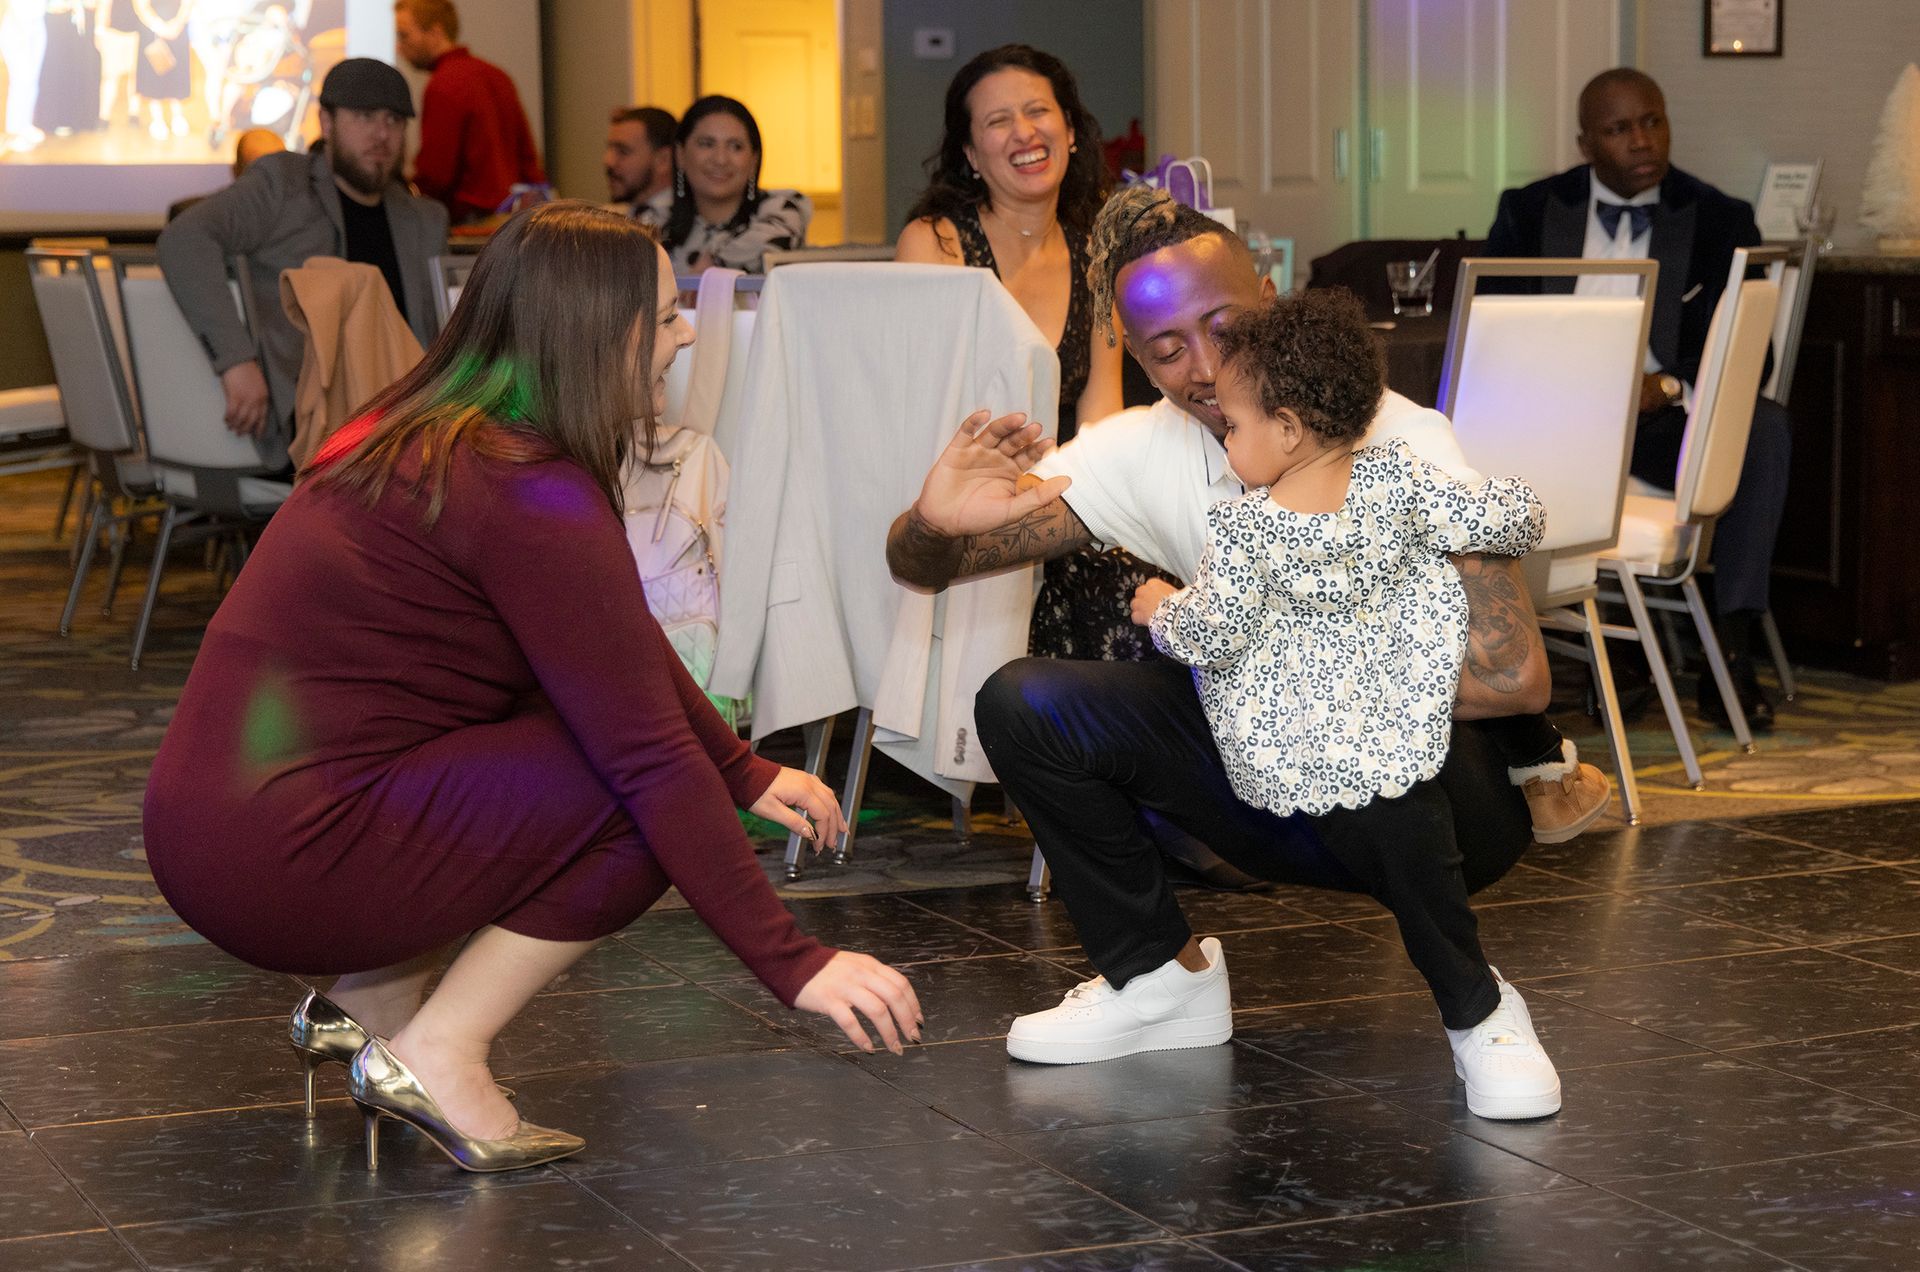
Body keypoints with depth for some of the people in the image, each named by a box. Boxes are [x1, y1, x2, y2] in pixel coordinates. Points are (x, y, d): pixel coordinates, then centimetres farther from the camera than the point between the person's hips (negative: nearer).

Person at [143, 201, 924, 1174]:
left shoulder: (426, 432, 12)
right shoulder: (530, 496, -17)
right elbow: (651, 757, -18)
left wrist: (745, 772, 29)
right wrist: (793, 963, -14)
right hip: (279, 864, -10)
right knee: (640, 803, -8)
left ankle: (372, 999, 16)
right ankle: (436, 1056, -2)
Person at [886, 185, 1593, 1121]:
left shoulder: (1397, 446, -22)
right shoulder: (1144, 453, -8)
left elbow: (1515, 675, -31)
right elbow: (919, 567, -8)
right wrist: (937, 522, -33)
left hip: (1435, 792, -5)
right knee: (1023, 707, -12)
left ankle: (1476, 1012, -11)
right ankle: (1160, 978, 8)